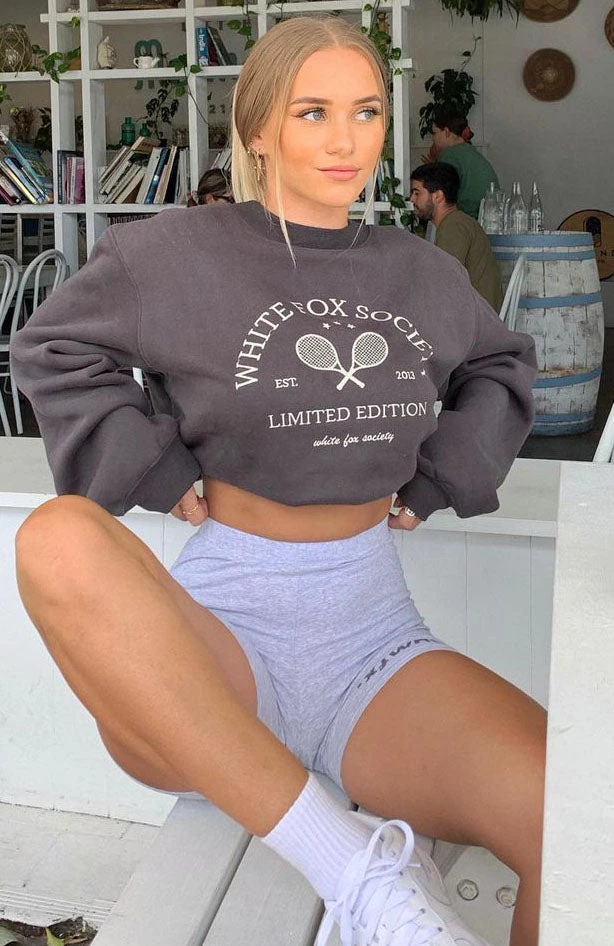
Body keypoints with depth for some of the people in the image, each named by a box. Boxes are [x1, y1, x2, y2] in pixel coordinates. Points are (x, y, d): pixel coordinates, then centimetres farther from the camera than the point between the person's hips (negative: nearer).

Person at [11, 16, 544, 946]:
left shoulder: (422, 273, 11)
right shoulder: (183, 253, 0)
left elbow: (503, 367, 28)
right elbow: (53, 350, 10)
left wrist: (435, 483, 13)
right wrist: (162, 477, -1)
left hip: (374, 634, 2)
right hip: (222, 630, -1)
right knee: (61, 540, -38)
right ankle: (353, 867, -33)